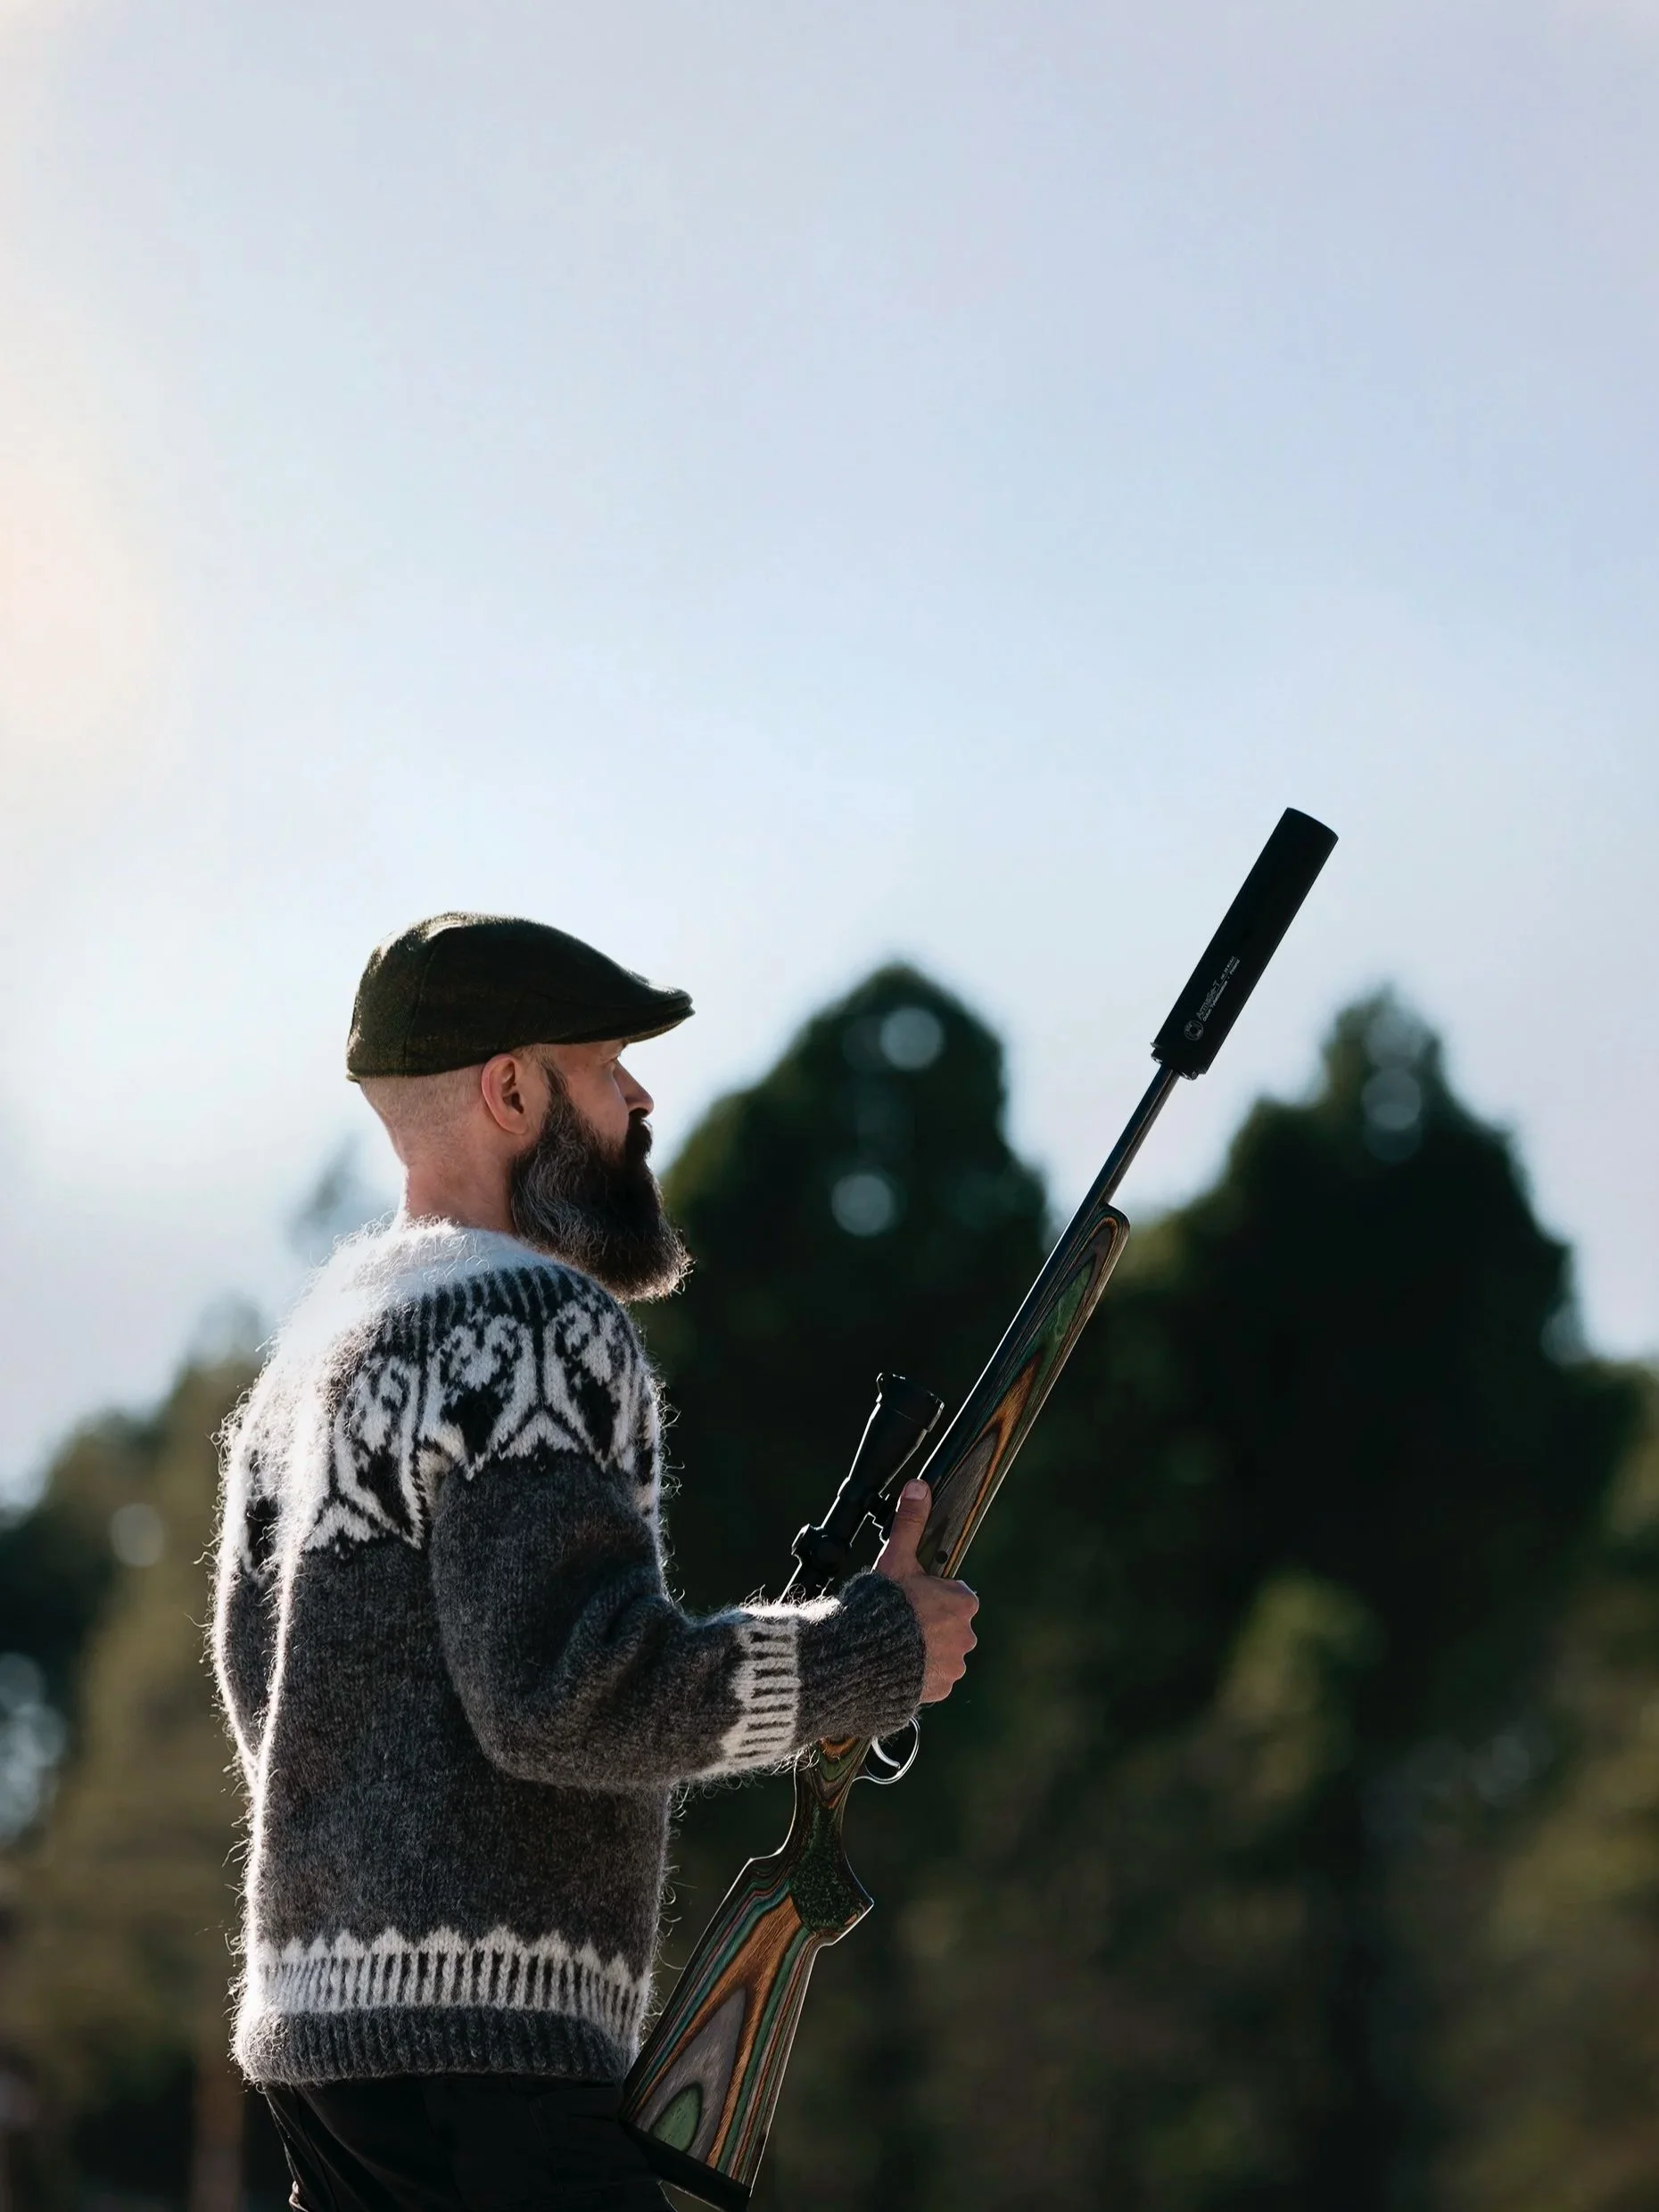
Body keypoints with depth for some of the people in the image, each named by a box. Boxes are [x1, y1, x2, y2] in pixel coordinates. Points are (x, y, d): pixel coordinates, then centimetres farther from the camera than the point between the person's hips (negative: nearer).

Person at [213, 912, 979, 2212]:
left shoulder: (321, 1337, 18)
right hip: (474, 2034, -10)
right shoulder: (530, 1327, -11)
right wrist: (878, 1652, -11)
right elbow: (570, 1688, -20)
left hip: (317, 2008, 10)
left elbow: (257, 1665, 24)